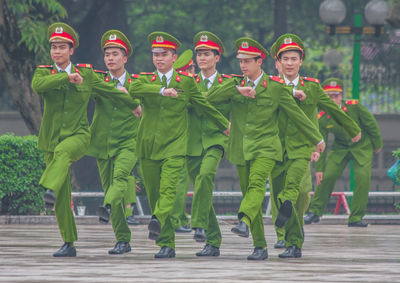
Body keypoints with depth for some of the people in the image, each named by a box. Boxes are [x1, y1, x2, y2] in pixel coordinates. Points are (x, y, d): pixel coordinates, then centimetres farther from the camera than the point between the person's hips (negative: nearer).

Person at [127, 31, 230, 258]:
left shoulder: (186, 82, 6)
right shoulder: (145, 80, 8)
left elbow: (204, 105, 19)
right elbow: (133, 90, -16)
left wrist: (224, 125, 30)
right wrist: (161, 91, -29)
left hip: (175, 146, -2)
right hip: (149, 145, 2)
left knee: (168, 189, -24)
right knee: (154, 195, 3)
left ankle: (157, 221, -44)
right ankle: (166, 244, 10)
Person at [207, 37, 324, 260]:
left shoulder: (276, 87, 0)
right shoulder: (235, 86, 11)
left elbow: (297, 115, 6)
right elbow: (211, 98, -5)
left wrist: (317, 140, 12)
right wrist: (238, 90, -17)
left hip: (265, 147, -4)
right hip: (241, 149, 4)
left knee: (256, 184, -27)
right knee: (248, 192, 4)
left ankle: (244, 221, -50)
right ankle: (260, 247, 9)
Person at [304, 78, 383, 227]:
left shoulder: (354, 107, -21)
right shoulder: (322, 118, -16)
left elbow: (371, 124, -6)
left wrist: (377, 145, 4)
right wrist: (319, 168, -10)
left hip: (362, 147, -1)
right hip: (339, 148, 1)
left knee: (363, 177, -17)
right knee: (327, 176, -9)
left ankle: (356, 218, -6)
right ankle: (315, 211, 12)